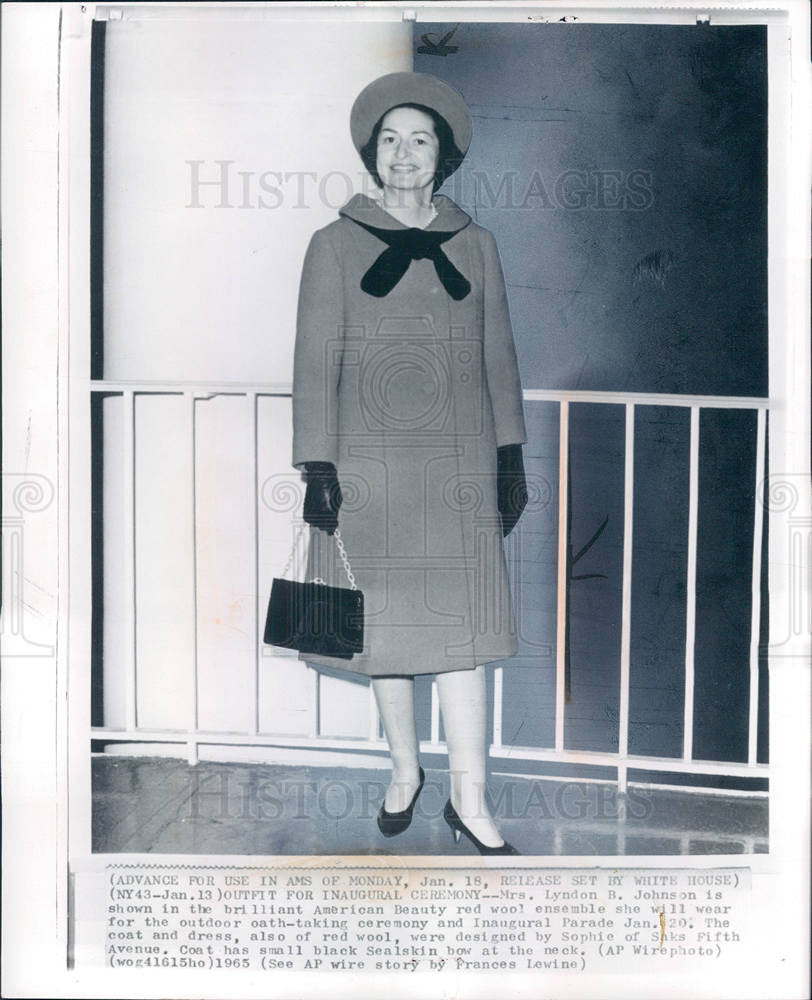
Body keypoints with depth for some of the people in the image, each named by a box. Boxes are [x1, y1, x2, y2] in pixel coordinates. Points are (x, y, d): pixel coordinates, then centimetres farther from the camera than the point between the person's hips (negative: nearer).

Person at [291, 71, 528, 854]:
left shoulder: (474, 245, 10)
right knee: (384, 617, 7)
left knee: (461, 617, -2)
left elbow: (498, 357, 12)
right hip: (369, 460, -1)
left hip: (459, 462, 1)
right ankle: (404, 770, 27)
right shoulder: (336, 245, 4)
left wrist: (511, 457, 8)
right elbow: (316, 361, 0)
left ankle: (469, 799, 7)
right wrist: (317, 464, -7)